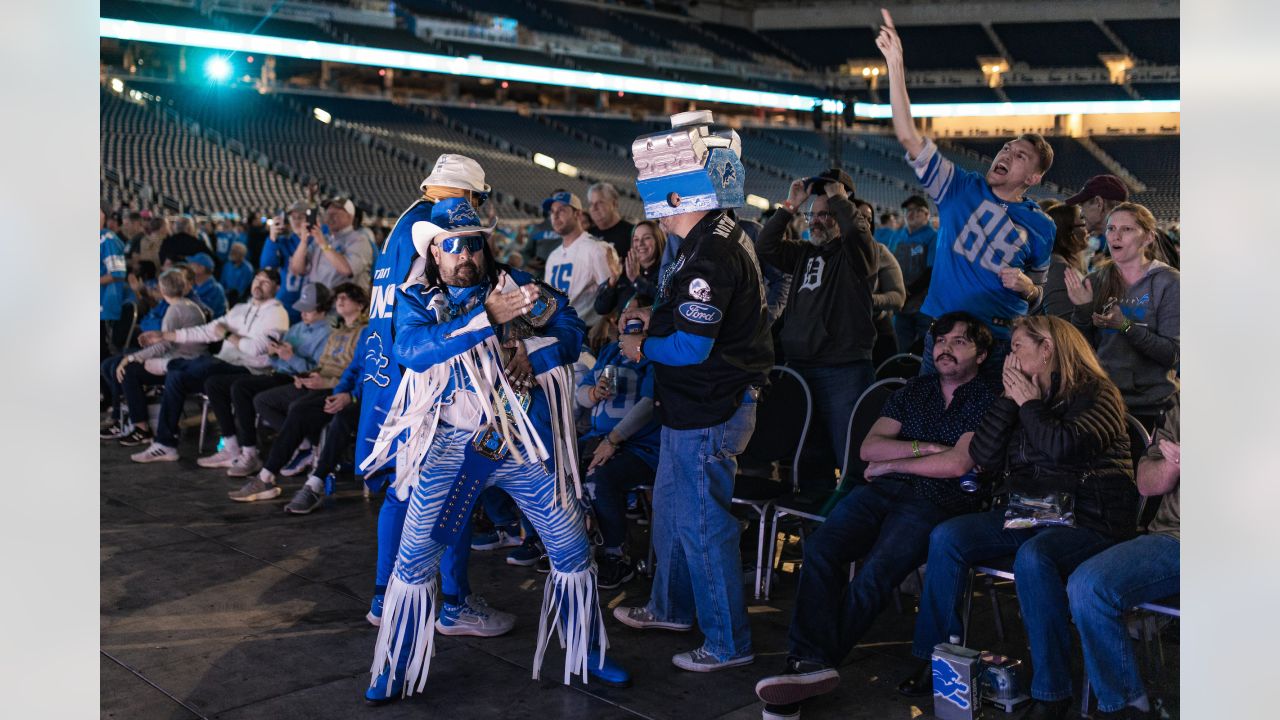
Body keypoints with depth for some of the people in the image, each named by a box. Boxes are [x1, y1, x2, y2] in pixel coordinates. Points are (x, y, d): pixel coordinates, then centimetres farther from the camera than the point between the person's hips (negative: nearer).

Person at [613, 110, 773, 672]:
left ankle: (729, 643, 15)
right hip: (692, 408, 11)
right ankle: (672, 607, 41)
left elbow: (690, 347, -27)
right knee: (669, 505, 23)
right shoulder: (714, 240, 11)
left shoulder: (713, 256, -23)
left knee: (701, 525, 0)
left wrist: (641, 348, -10)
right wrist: (654, 319, 11)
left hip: (708, 414, -11)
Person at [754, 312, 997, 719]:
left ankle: (808, 662, -26)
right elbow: (869, 448, 11)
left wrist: (892, 462, 0)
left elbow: (957, 464, -9)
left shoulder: (988, 403, 7)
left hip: (936, 502, -4)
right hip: (883, 491, 5)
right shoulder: (915, 389, 23)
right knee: (820, 550, -25)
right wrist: (924, 448, -2)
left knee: (873, 576, -30)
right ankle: (810, 666, -33)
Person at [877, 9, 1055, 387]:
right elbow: (908, 136, -5)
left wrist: (1026, 285, -10)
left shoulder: (1041, 227, 5)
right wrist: (895, 65, -12)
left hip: (1001, 341, 0)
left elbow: (1035, 297, 15)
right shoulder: (961, 188, 3)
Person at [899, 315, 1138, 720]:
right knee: (946, 537, -12)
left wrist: (1029, 404, -10)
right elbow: (983, 457, 4)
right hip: (1026, 516, 7)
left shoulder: (1096, 395, -5)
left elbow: (1064, 449, -24)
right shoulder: (1024, 396, 14)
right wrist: (1009, 399, -1)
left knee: (1032, 558, -36)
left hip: (1087, 521, -7)